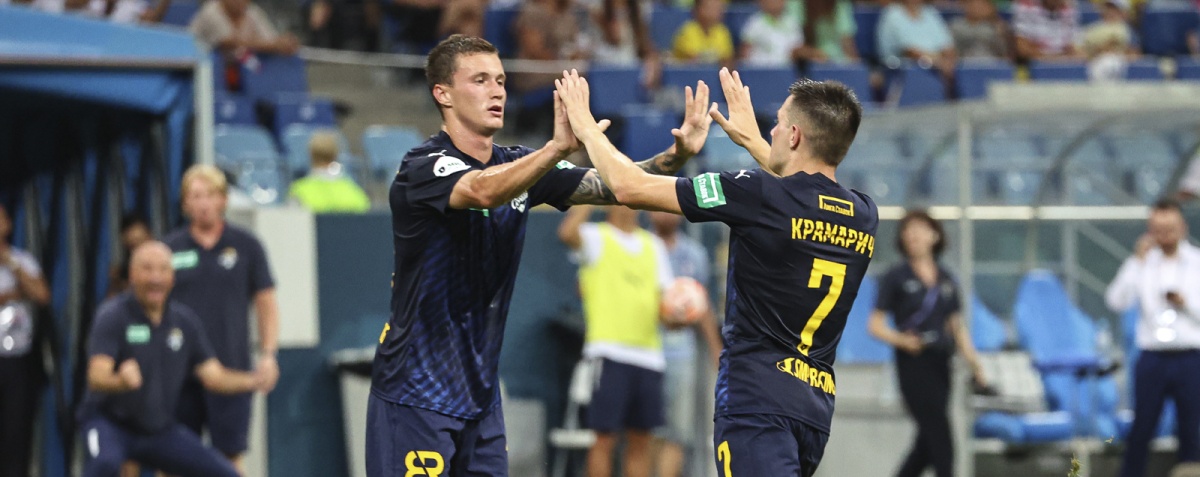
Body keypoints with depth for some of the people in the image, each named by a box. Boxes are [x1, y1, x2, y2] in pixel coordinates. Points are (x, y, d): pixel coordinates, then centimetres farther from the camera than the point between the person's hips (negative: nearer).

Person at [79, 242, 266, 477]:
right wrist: (121, 381, -49)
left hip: (160, 429, 6)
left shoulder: (184, 320, 3)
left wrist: (250, 381, -18)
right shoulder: (112, 316, -14)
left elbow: (213, 375, 3)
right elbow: (96, 378, -25)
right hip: (110, 421, -6)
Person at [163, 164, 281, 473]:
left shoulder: (246, 246, 6)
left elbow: (266, 303, 9)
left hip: (231, 368, -1)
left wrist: (268, 354, -1)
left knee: (230, 455, -2)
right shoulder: (169, 248, 6)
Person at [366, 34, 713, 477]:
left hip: (479, 394, 7)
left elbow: (611, 185, -1)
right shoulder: (422, 167, -14)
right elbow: (483, 191, -35)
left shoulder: (517, 165, 8)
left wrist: (677, 155, -19)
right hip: (415, 394, -7)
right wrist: (559, 147, -49)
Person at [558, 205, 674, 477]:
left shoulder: (653, 245, 17)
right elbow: (567, 233, -22)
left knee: (640, 440, 7)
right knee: (605, 438, -6)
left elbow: (665, 296, 16)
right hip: (610, 351, -5)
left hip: (648, 352, 5)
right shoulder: (596, 238, 1)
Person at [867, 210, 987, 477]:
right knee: (941, 442, -11)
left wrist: (972, 360, 3)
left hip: (940, 364, 6)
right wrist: (901, 340, -20)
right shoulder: (896, 277, -2)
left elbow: (957, 326, 16)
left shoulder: (946, 280, 12)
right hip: (913, 365, -6)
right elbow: (875, 325, -3)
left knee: (927, 443, 8)